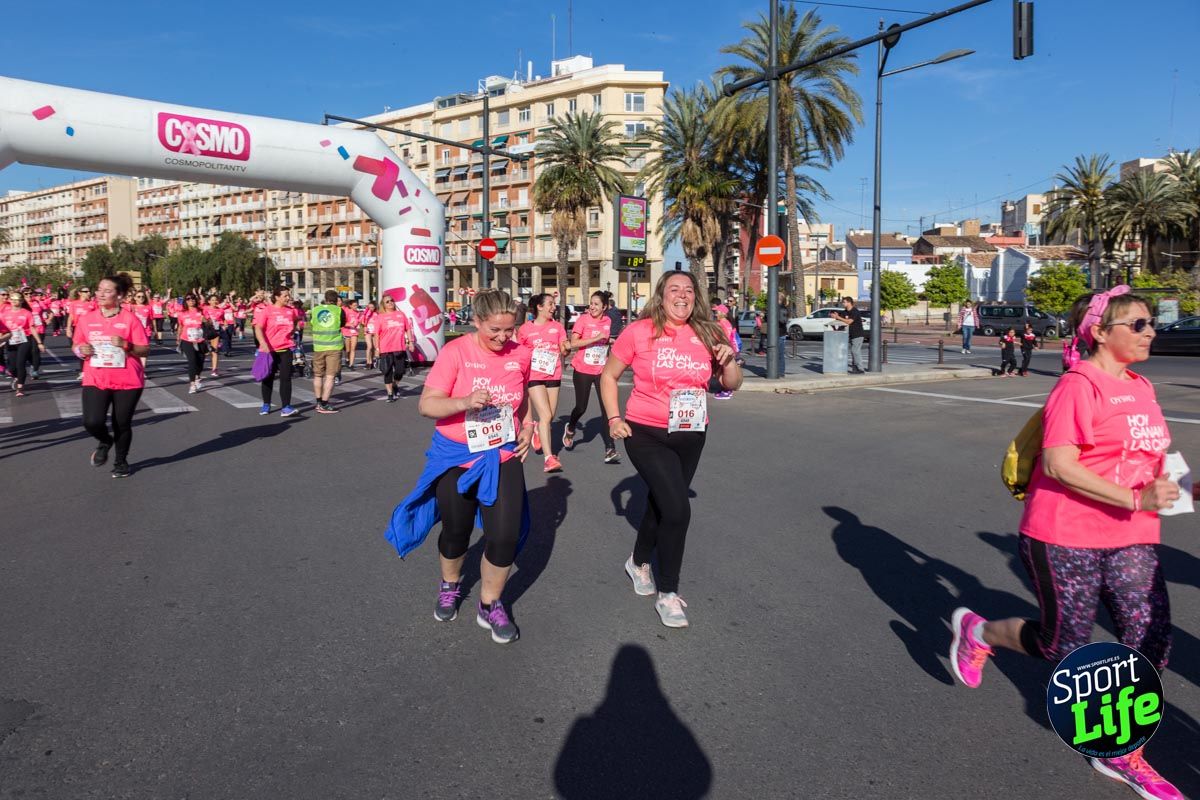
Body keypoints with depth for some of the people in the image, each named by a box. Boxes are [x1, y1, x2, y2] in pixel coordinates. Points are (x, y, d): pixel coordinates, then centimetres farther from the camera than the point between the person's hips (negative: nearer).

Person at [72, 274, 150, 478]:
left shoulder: (130, 319, -6)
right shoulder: (86, 319, 4)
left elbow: (145, 350, -5)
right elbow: (77, 345, 15)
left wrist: (126, 345, -23)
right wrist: (81, 350, -8)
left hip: (127, 381, -2)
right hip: (95, 380, 2)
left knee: (122, 424, 8)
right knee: (92, 422, -13)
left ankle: (121, 461, 31)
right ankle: (105, 441, 22)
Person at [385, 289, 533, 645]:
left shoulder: (520, 354, -3)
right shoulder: (455, 352, -15)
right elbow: (426, 405, -17)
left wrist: (527, 427, 2)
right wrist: (465, 402, -33)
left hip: (503, 456, 2)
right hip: (456, 456, -2)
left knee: (505, 535, -8)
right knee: (456, 531, 16)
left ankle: (490, 606, 17)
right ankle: (450, 586, 48)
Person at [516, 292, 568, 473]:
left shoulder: (557, 327, 6)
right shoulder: (525, 329, -2)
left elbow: (564, 350, 3)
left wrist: (567, 347, -19)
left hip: (553, 376, 4)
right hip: (534, 376, -4)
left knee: (549, 416, 12)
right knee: (546, 416, -15)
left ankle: (538, 431, 48)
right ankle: (549, 458, -15)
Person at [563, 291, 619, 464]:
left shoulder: (607, 321, 4)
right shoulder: (583, 319, -8)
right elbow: (573, 343, -17)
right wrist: (597, 338, -21)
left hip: (601, 370, 3)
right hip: (583, 370, -2)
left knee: (607, 408, -7)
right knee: (581, 407, 8)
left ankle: (610, 450, -7)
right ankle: (570, 429, 41)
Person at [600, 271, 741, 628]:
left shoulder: (707, 335, 1)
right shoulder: (639, 332, -10)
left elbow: (732, 385, 9)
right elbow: (608, 376, 2)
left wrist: (729, 361, -11)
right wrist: (613, 418, -7)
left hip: (690, 436, 5)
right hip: (645, 433, -4)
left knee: (662, 502, 18)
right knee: (677, 509, -15)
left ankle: (639, 562, 46)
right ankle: (668, 594, 4)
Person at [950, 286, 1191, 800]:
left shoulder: (1140, 388, 11)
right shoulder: (1079, 385, -16)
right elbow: (1059, 464, -22)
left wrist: (1169, 486, 10)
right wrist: (1135, 500, -25)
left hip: (1131, 540, 8)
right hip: (1066, 539, -7)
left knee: (1150, 642, 5)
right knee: (1065, 645, 5)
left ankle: (1121, 754, 23)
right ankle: (977, 632, 32)